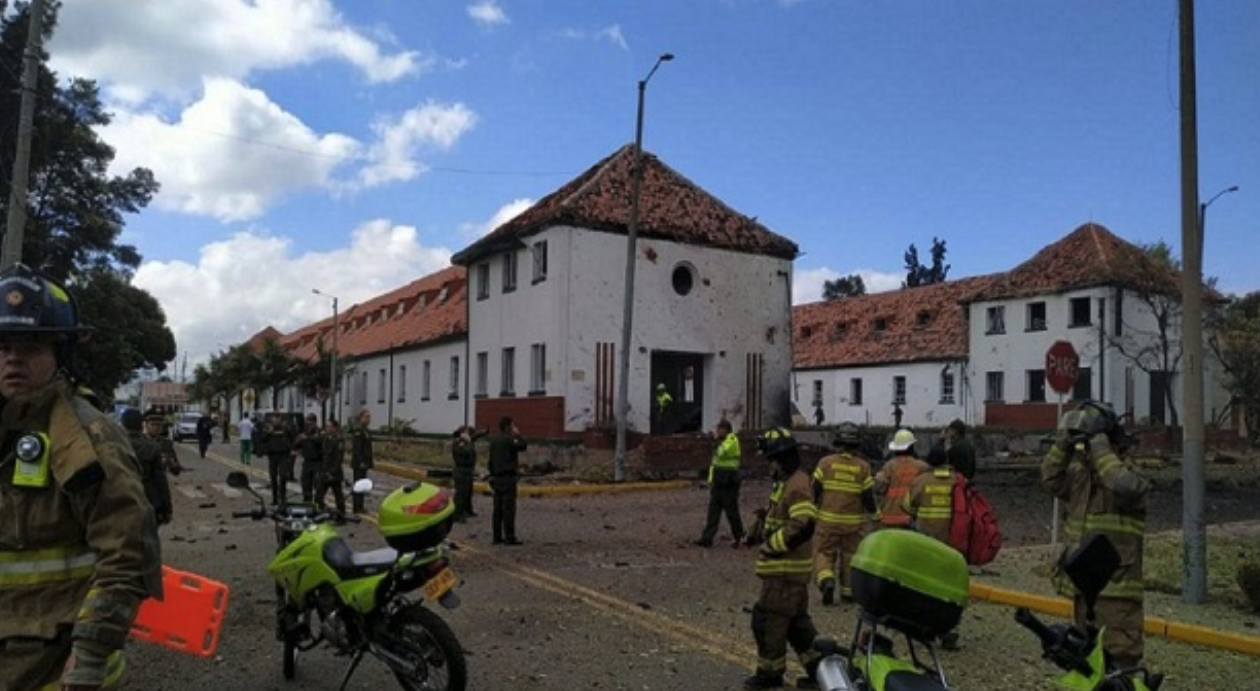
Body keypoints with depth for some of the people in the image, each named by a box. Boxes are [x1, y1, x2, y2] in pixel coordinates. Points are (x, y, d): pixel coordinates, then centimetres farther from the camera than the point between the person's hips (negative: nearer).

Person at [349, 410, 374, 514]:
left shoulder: (366, 431, 14)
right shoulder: (358, 431, -15)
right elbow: (356, 448, -21)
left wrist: (370, 462, 18)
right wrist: (361, 462, -24)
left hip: (364, 462, 10)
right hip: (359, 463, -10)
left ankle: (359, 507, 20)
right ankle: (357, 507, 0)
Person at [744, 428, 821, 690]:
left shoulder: (798, 486, -20)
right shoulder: (786, 482, 13)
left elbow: (803, 527, -29)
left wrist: (772, 545, -20)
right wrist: (762, 524, 11)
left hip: (785, 568, -10)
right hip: (788, 567, 10)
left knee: (768, 619, 0)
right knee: (796, 621, 16)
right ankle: (819, 666, 23)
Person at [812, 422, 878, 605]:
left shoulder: (825, 463, -6)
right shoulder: (863, 467, -4)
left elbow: (815, 491, -3)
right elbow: (868, 497, -2)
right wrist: (874, 514, 16)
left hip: (828, 520, -1)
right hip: (854, 522, 1)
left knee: (824, 552, 7)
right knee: (850, 556, 16)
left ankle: (826, 580, -17)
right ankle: (848, 590, 22)